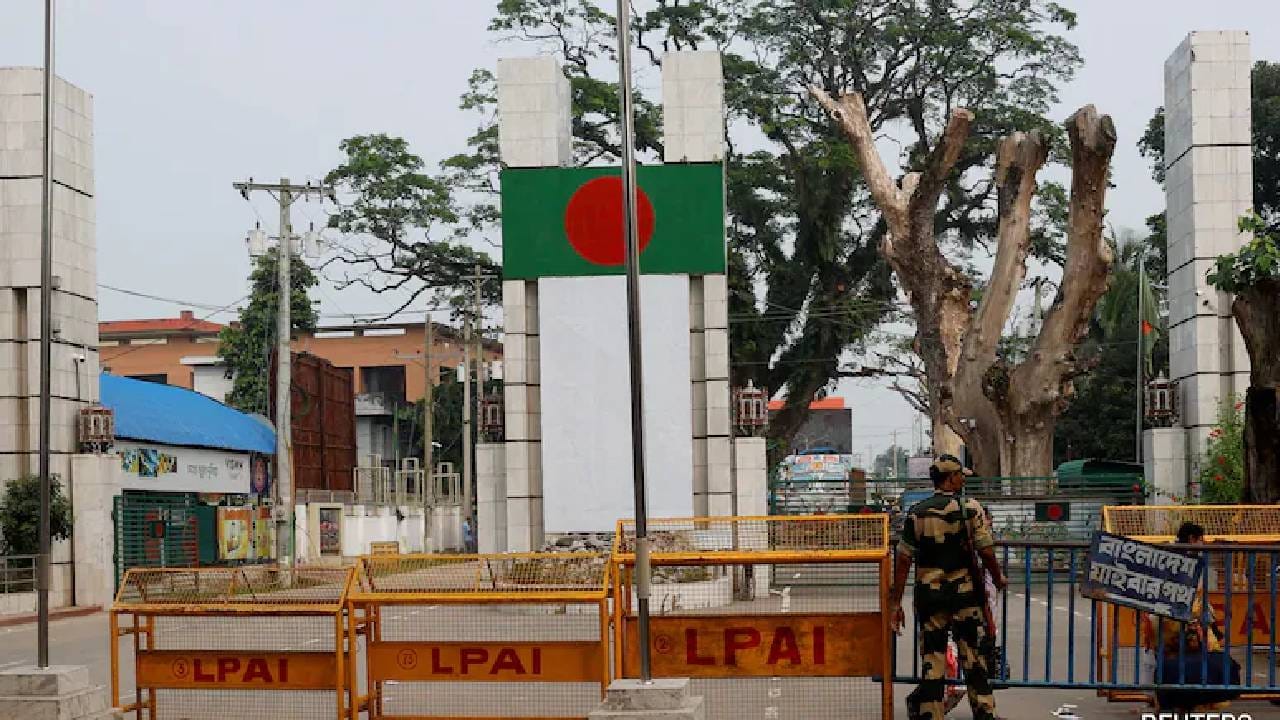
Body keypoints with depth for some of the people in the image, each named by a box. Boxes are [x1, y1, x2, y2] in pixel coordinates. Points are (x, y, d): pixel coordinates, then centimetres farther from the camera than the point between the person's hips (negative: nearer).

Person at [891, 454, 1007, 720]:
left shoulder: (916, 513, 0)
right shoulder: (970, 509, -6)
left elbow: (903, 560, -2)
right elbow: (987, 552, -7)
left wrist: (895, 603, 2)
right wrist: (998, 579, 12)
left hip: (929, 596, 1)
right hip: (965, 593, -1)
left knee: (931, 661, 5)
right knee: (974, 658, 10)